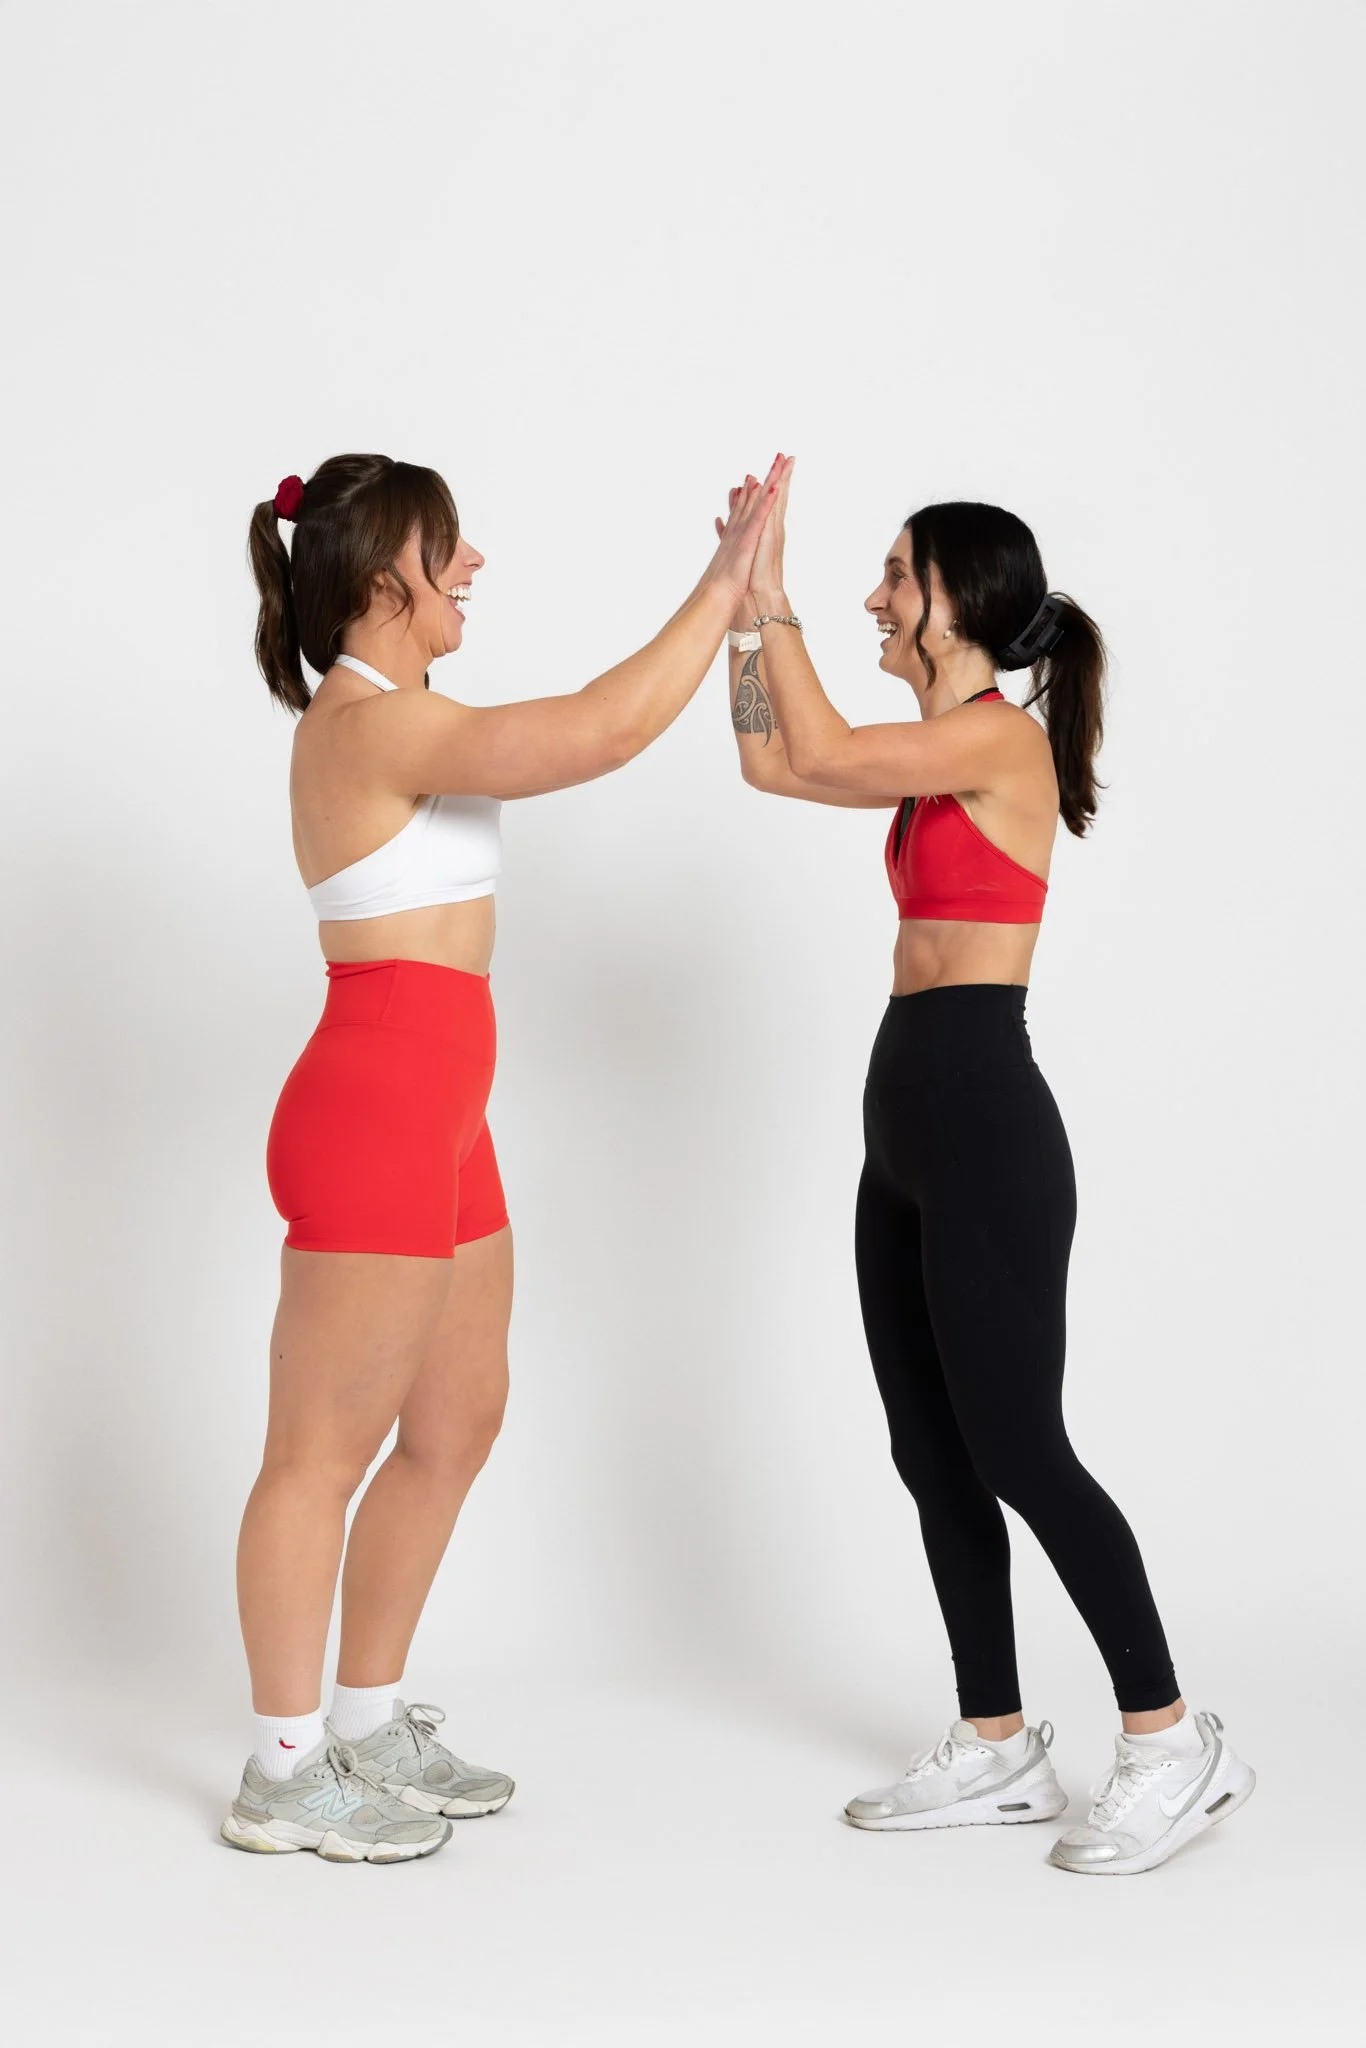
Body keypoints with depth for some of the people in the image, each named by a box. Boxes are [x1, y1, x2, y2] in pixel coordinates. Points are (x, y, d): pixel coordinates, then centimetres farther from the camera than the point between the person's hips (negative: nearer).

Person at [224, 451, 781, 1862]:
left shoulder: (383, 722, 15)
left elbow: (585, 731, 20)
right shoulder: (374, 725, -17)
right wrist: (725, 582, -17)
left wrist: (737, 601, 14)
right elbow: (600, 732, -25)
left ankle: (365, 1727, 30)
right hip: (374, 1114, -11)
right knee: (325, 1451, 0)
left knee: (458, 1420, 17)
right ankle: (284, 1775, 13)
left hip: (436, 1121, 11)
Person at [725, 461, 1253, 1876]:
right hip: (911, 1121, 10)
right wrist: (744, 608, 12)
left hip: (984, 1120, -10)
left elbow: (822, 752, -19)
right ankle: (997, 1747, 20)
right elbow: (771, 764, 19)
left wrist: (771, 590, -12)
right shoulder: (944, 754, 16)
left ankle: (1172, 1742, 6)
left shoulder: (1004, 736, -10)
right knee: (930, 1450, 11)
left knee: (1014, 1448, -5)